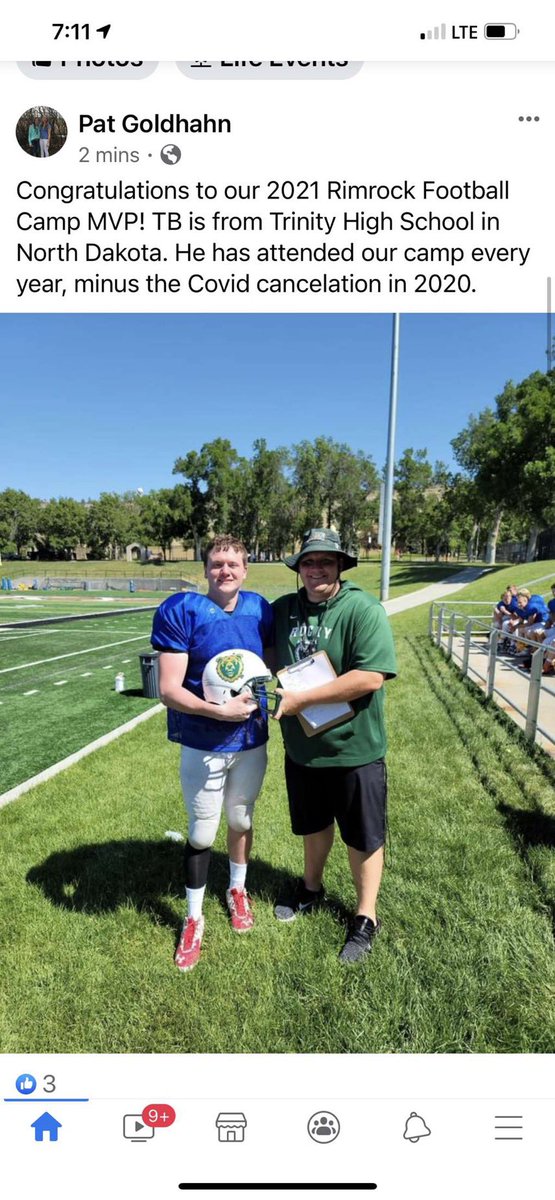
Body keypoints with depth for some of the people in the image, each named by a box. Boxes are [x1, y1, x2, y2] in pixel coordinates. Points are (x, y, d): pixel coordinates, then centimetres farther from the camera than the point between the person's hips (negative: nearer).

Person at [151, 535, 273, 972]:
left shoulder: (260, 609, -3)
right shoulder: (180, 611, -16)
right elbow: (169, 690, -19)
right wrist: (220, 710, -29)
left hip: (252, 741, 4)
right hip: (204, 746, -3)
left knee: (242, 821, 22)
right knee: (202, 834, 10)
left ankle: (238, 890, 48)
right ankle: (194, 919, 33)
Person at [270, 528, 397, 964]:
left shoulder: (364, 610, -20)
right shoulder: (282, 609, -1)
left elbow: (371, 677, -28)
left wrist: (301, 699, -26)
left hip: (354, 750, -5)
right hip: (301, 747, 5)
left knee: (363, 838, 13)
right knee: (314, 825, 25)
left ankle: (366, 918, 35)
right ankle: (312, 889, 50)